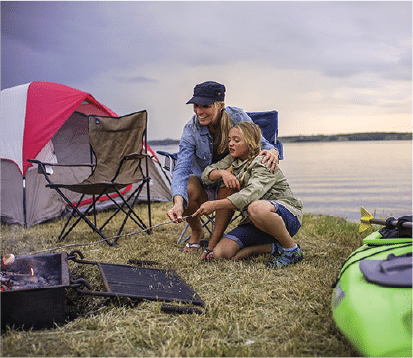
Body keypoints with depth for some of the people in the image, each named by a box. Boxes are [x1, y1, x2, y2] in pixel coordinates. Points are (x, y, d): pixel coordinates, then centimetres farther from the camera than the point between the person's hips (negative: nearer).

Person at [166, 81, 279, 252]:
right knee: (187, 190, -31)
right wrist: (178, 202, -48)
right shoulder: (191, 130, -19)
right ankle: (196, 232, 2)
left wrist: (272, 151, -34)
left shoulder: (237, 117, -17)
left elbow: (260, 143, -7)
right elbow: (182, 168, -29)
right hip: (204, 183, 1)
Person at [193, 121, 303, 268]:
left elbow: (251, 194, -29)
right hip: (253, 223, 7)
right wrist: (223, 173, -12)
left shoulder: (264, 164, -13)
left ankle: (292, 249, -19)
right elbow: (207, 174, 11)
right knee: (220, 253, -16)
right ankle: (274, 247, -3)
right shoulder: (233, 160, 13)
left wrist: (215, 204, -35)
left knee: (256, 208, -43)